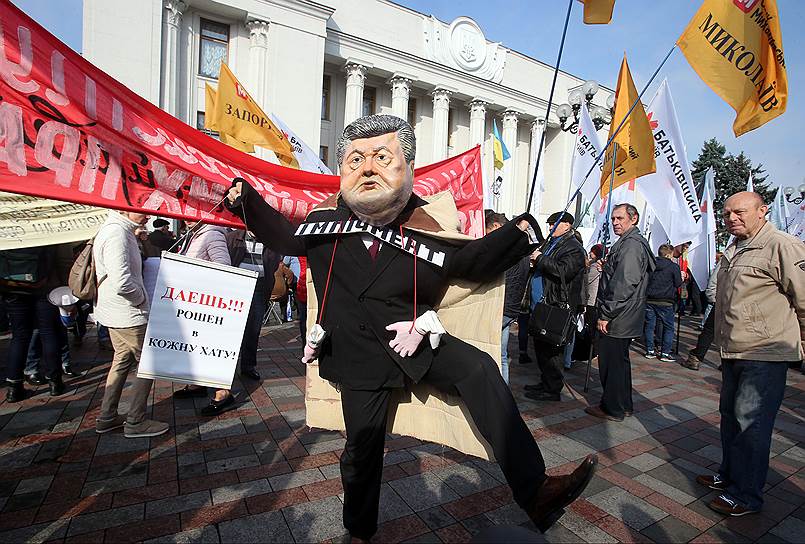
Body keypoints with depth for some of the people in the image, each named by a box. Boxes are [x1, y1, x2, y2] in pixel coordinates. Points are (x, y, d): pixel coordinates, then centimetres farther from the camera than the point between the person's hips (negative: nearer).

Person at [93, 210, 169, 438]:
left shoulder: (121, 230, 10)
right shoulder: (117, 233, -22)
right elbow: (122, 282, -29)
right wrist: (142, 297, -14)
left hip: (115, 313, 10)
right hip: (128, 316, -10)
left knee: (122, 360, 20)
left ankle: (107, 417, 31)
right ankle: (135, 422, 13)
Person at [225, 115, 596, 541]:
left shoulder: (428, 225, -8)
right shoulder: (326, 218, -4)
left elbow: (471, 260, 3)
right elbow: (285, 238, 16)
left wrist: (517, 232, -11)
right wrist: (245, 200, 8)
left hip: (415, 337, 0)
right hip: (358, 353, 0)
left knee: (479, 370, -22)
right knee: (362, 446, 11)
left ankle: (535, 492, -14)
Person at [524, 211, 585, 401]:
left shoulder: (573, 248, -10)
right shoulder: (552, 243, 20)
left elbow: (563, 271, -26)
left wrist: (540, 259, -18)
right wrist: (536, 262, 11)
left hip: (556, 308, -10)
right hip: (542, 306, 10)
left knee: (551, 350, -3)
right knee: (541, 346, 16)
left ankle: (553, 390, 9)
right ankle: (545, 383, 30)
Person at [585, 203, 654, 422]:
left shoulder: (631, 245, -17)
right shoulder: (633, 242, 17)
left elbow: (623, 285, -23)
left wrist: (605, 315, -21)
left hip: (617, 319, -11)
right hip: (625, 318, 11)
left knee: (611, 362, 0)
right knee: (620, 360, 18)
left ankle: (612, 409, 12)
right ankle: (624, 405, 30)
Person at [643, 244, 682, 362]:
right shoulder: (674, 266, -8)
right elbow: (678, 284, -1)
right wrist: (681, 277, 17)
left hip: (650, 300, 4)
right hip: (665, 302, -4)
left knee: (649, 325, 11)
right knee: (668, 327, 9)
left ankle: (649, 351, 15)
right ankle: (665, 353, 9)